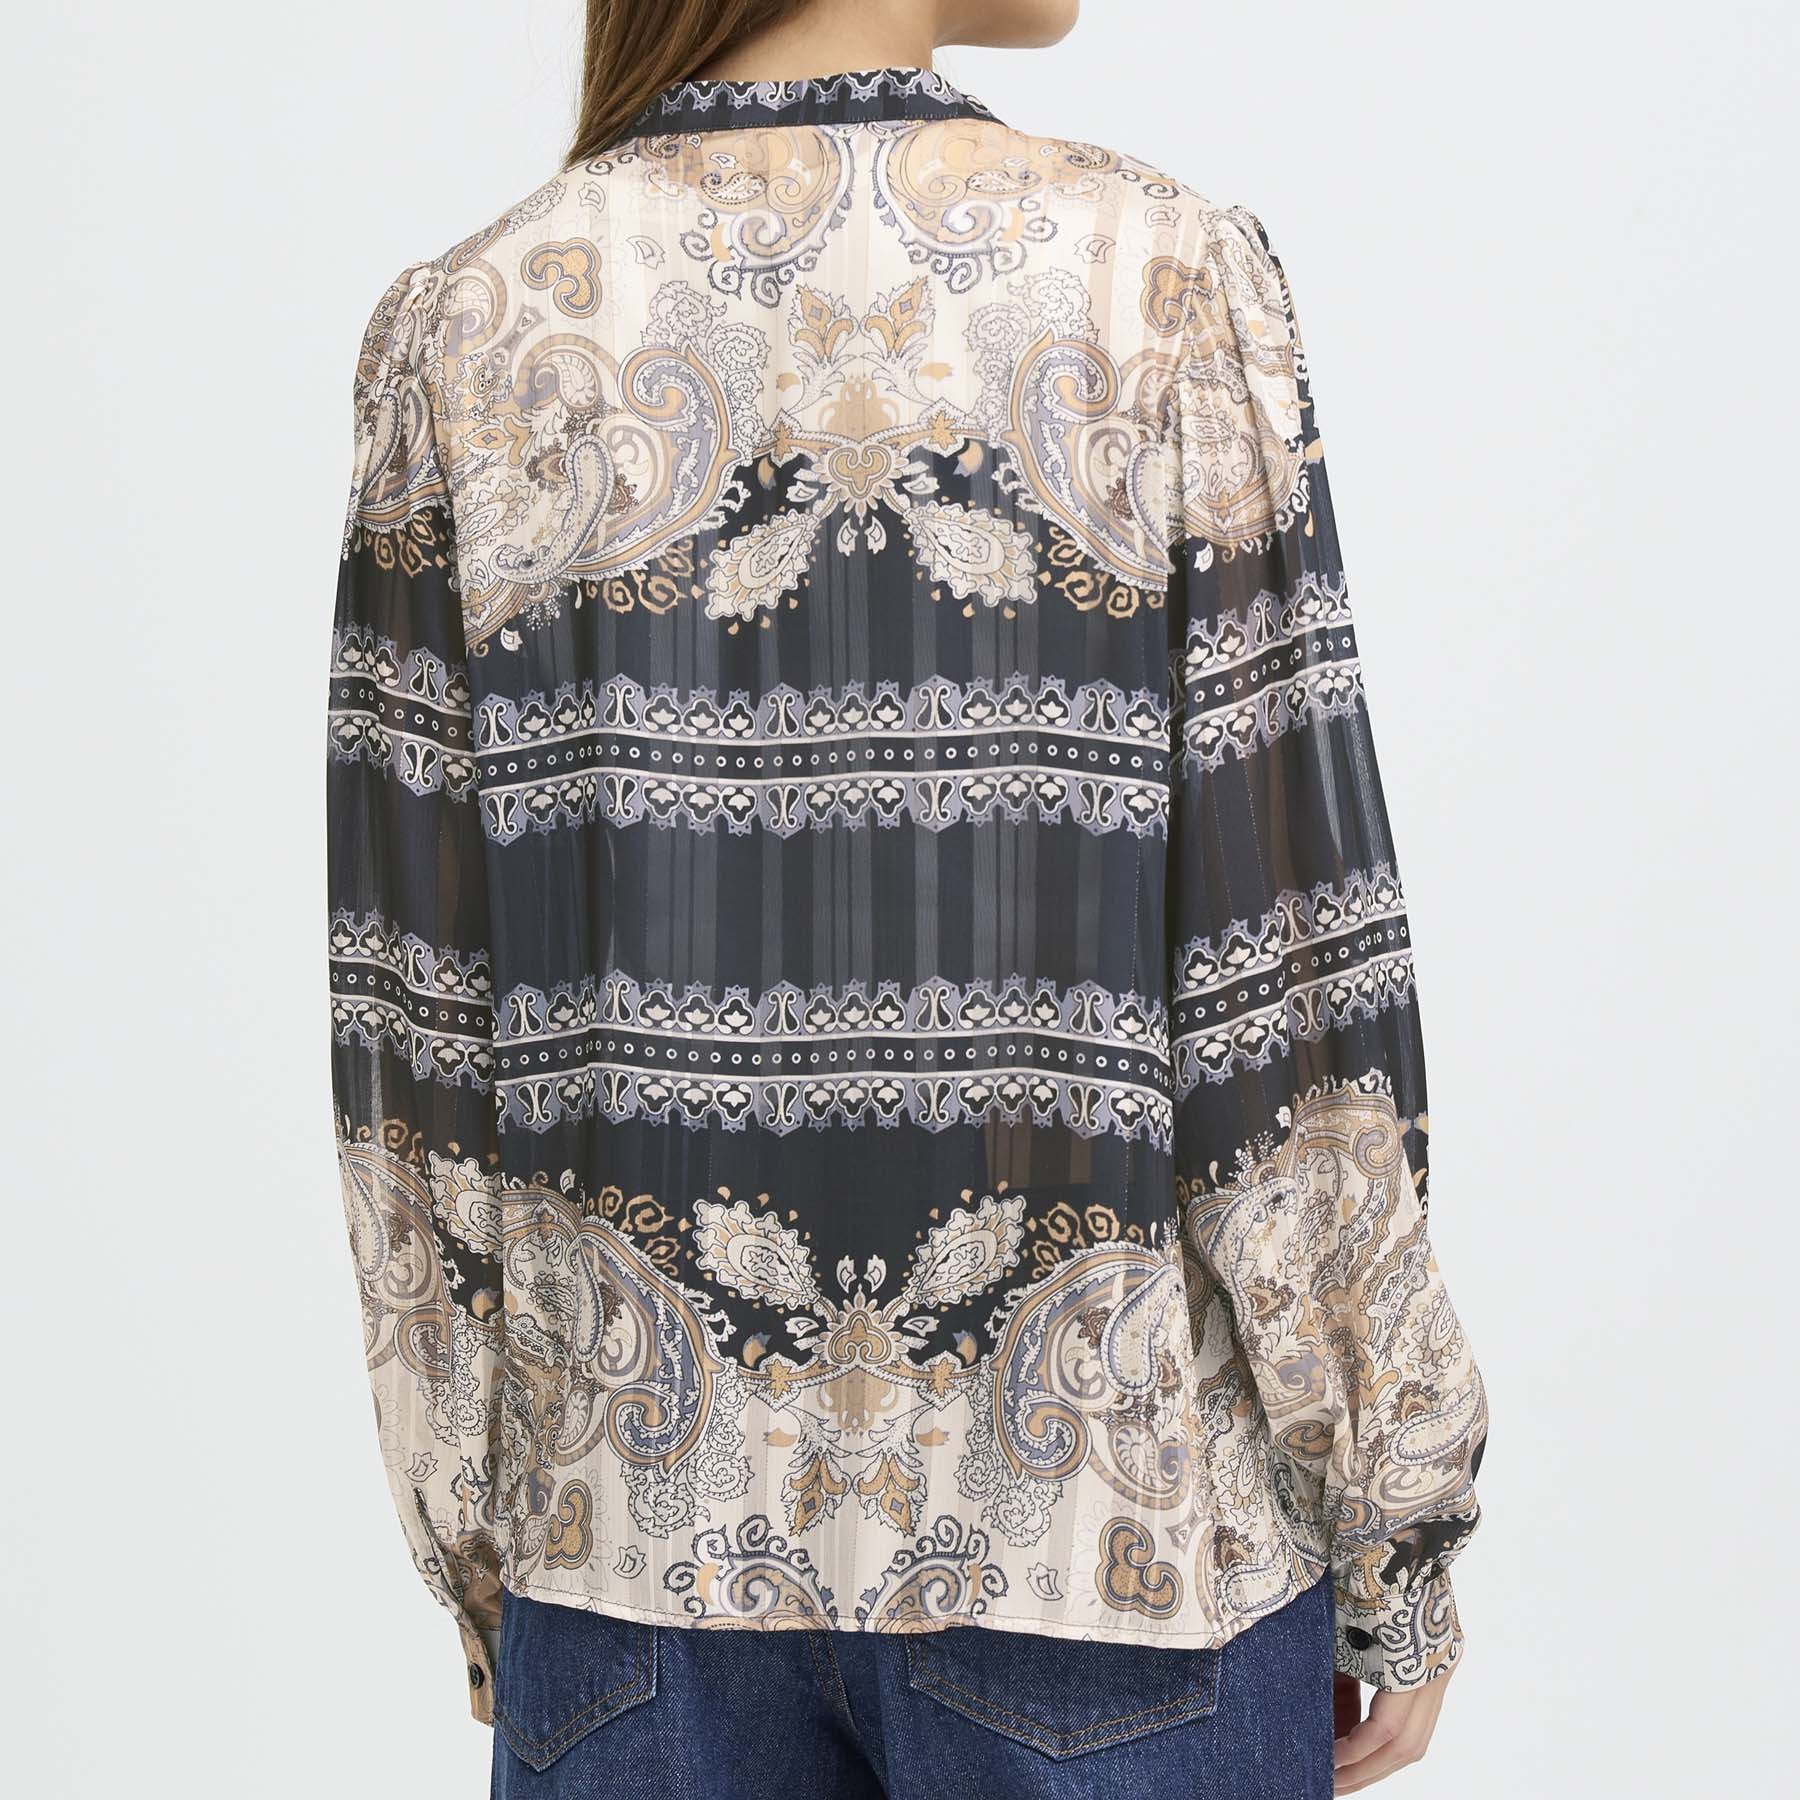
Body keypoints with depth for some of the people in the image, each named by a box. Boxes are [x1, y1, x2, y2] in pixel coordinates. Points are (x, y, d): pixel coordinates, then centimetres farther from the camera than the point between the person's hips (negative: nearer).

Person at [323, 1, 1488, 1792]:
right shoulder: (1167, 286, -11)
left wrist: (476, 1551, 9)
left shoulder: (465, 333, -4)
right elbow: (1295, 985, -12)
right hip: (1123, 1537, -2)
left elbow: (414, 1025, -2)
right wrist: (1395, 1544, 0)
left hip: (640, 1529, 3)